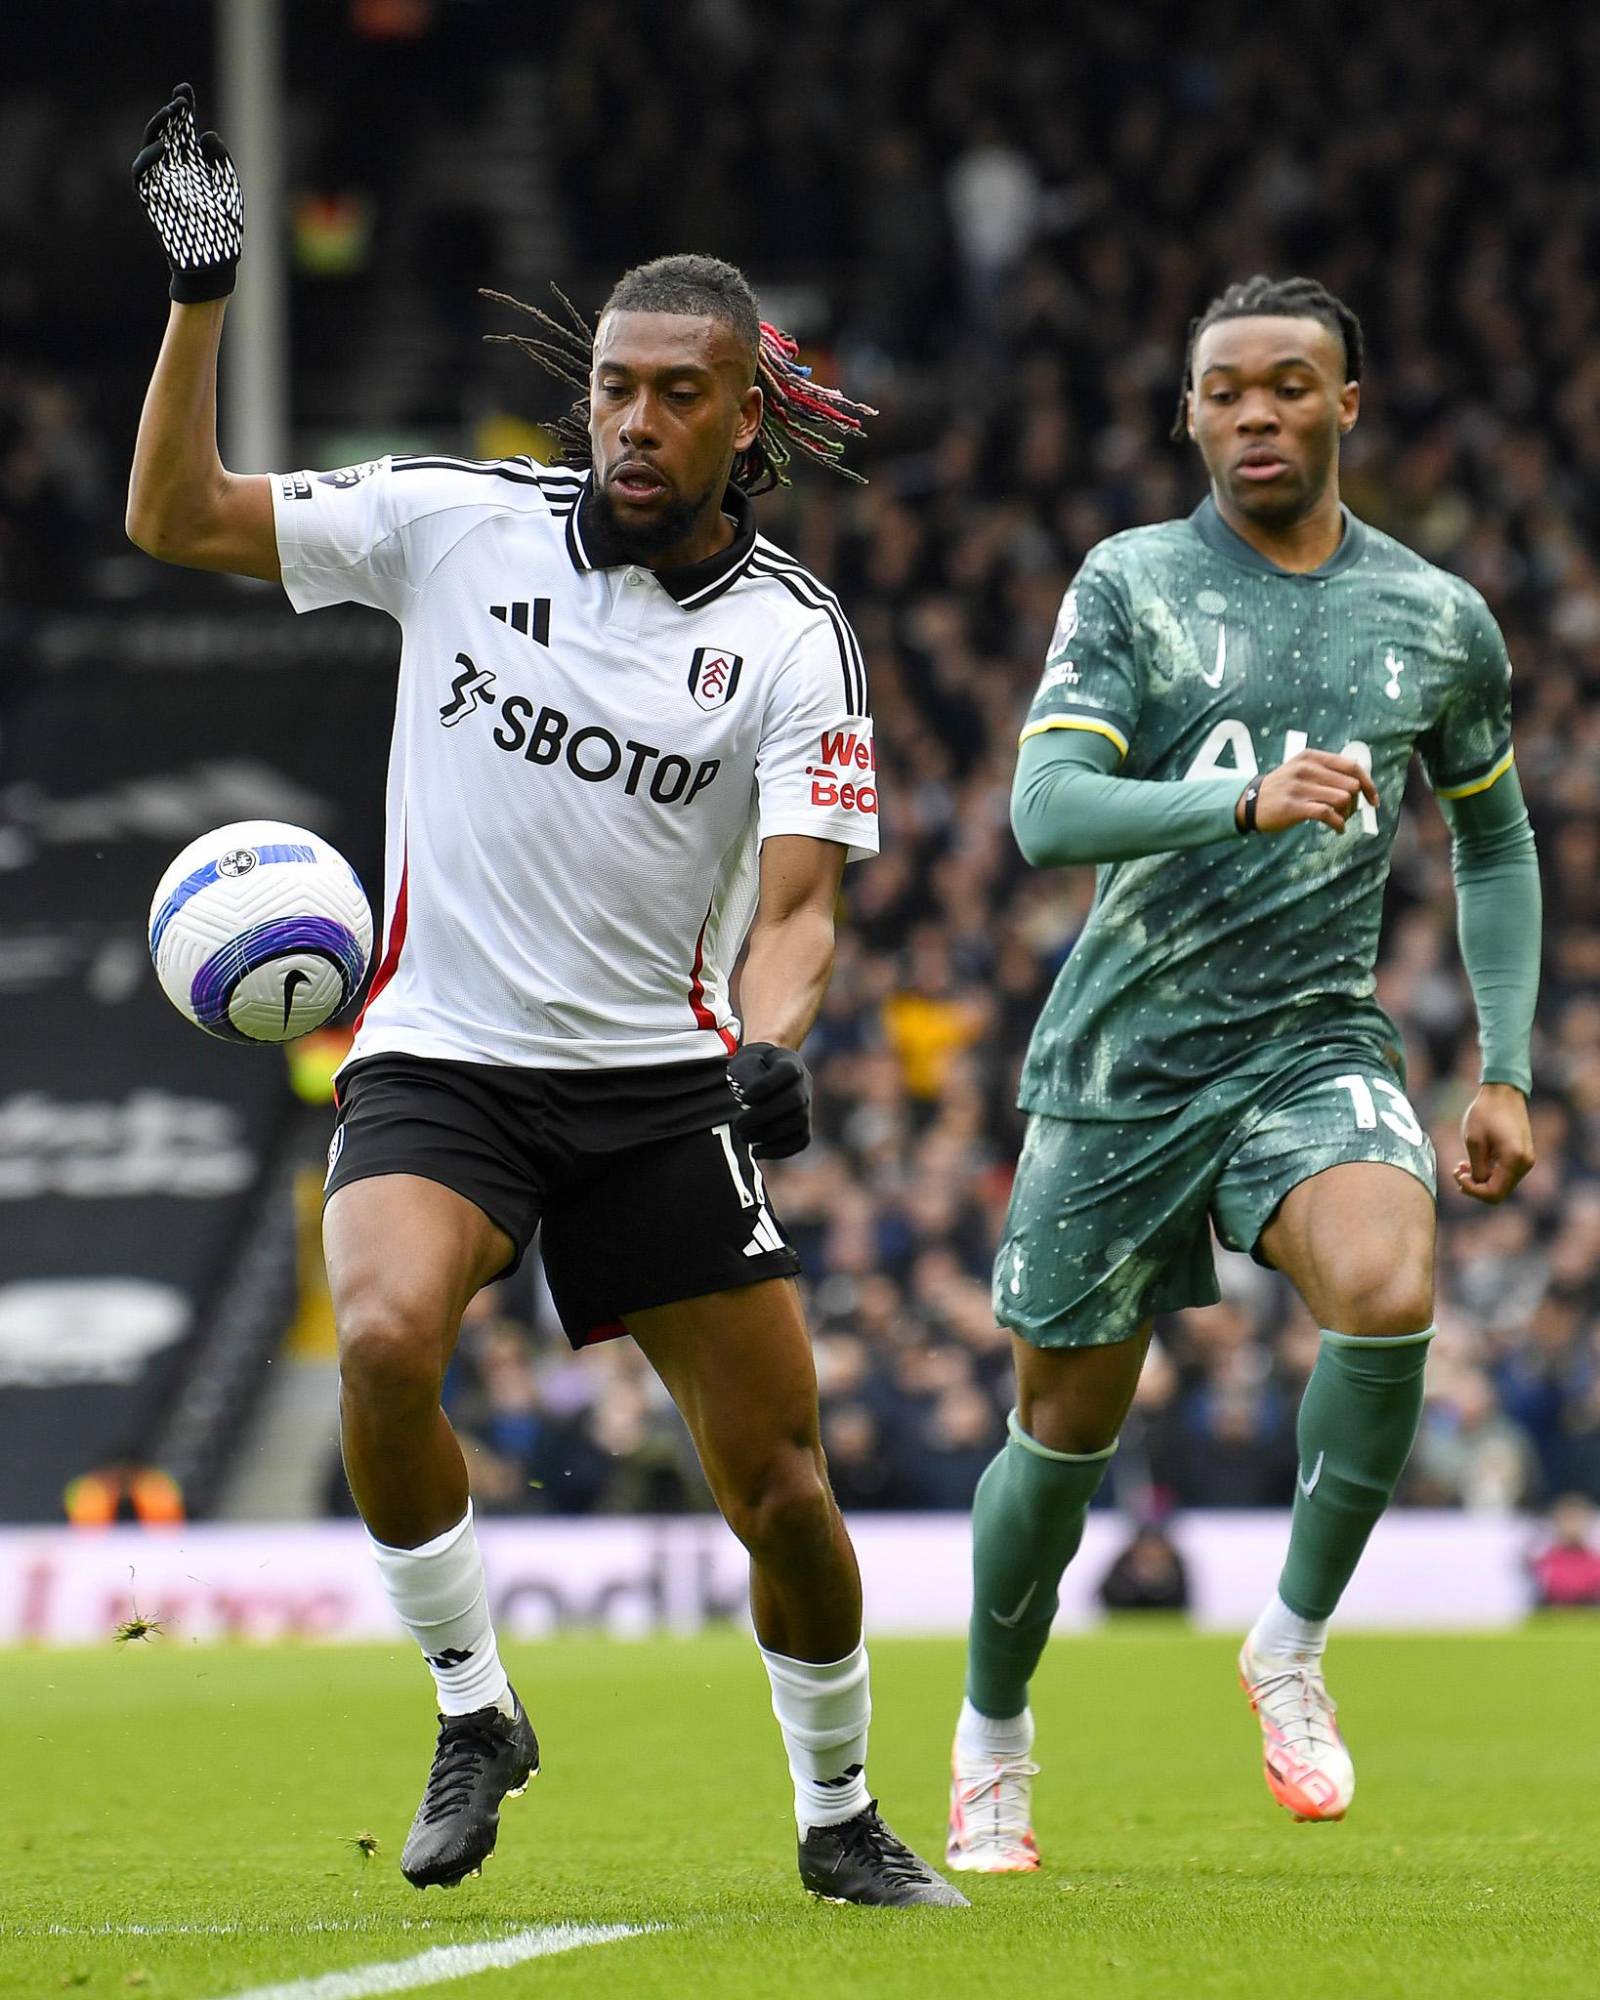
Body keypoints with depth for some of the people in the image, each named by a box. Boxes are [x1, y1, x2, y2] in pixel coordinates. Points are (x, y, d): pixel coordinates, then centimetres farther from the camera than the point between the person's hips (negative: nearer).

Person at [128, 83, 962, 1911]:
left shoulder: (790, 639, -3)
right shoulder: (455, 522, -1)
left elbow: (795, 904, -9)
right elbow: (175, 517, 0)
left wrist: (773, 1041, -30)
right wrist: (203, 293, -10)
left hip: (660, 1083, 0)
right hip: (439, 1061, 0)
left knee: (781, 1486, -2)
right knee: (384, 1337, -30)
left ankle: (840, 1818, 23)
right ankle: (471, 1713, -10)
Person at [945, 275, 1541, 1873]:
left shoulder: (1438, 619, 5)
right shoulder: (1132, 585, -3)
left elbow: (1494, 842, 20)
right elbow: (1042, 812, -15)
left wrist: (1506, 1072, 12)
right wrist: (1246, 801, -29)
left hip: (1314, 1046, 1)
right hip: (1121, 1060, -1)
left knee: (1388, 1291, -29)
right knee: (1066, 1428, 6)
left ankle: (1293, 1645, -8)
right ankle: (993, 1736, 32)